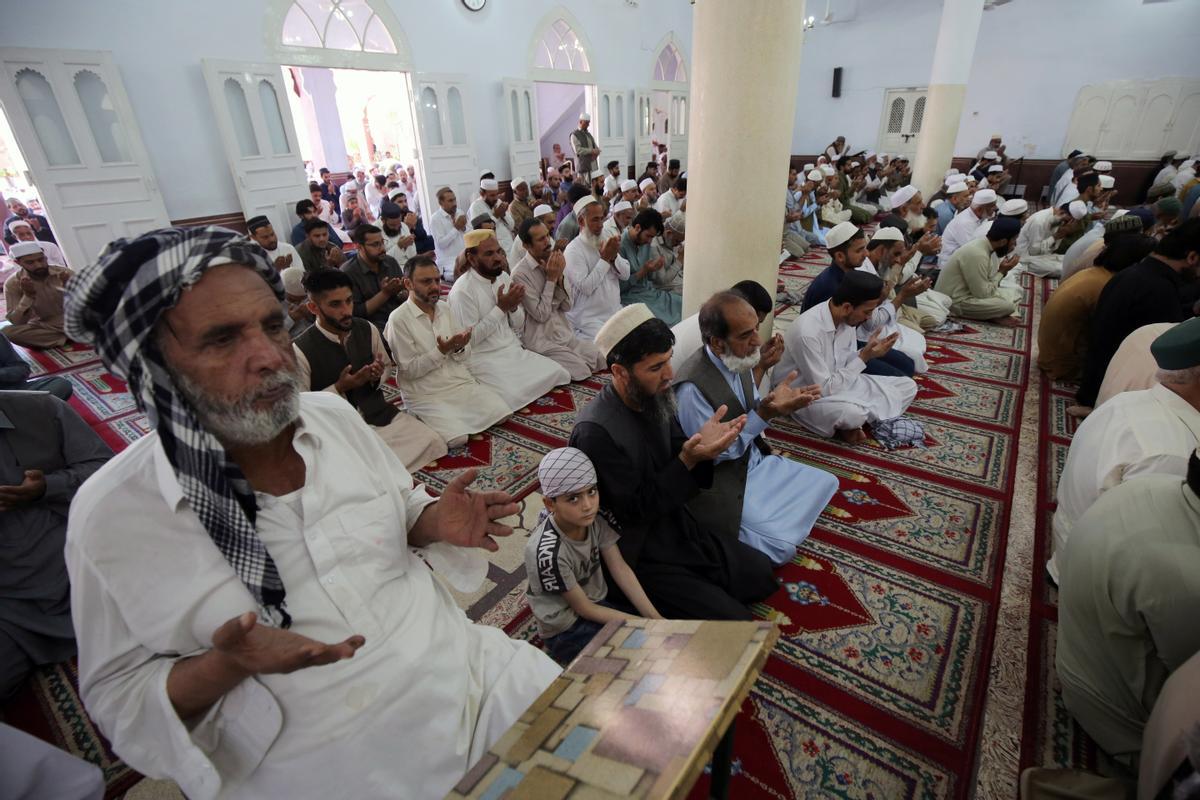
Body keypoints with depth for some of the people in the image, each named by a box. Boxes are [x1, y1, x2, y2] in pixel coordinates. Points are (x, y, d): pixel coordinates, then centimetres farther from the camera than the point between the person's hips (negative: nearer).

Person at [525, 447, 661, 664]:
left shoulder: (595, 518, -16)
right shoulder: (548, 552, -33)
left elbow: (620, 569, -9)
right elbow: (584, 609, -20)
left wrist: (655, 618, -14)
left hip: (600, 601, 6)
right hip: (566, 631, -6)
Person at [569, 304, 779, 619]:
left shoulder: (653, 398, -6)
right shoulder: (595, 431, -30)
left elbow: (676, 457, 3)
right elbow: (636, 509, -23)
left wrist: (704, 444, -19)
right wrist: (688, 460, -31)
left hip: (679, 526, 8)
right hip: (640, 555, -8)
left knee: (761, 575, 12)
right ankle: (640, 600, 9)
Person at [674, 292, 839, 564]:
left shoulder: (738, 359, -6)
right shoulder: (692, 386, -31)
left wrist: (777, 402, -15)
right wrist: (764, 414, -29)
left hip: (756, 460, 9)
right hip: (723, 483, -8)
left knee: (825, 484, 11)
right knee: (781, 545, -14)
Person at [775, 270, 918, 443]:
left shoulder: (846, 318, -6)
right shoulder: (807, 332, -31)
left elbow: (846, 364, 7)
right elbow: (823, 390, -27)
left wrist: (867, 352, -14)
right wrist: (864, 357, -24)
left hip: (836, 382, 9)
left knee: (908, 386, 1)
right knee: (852, 413, -38)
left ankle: (846, 423, -7)